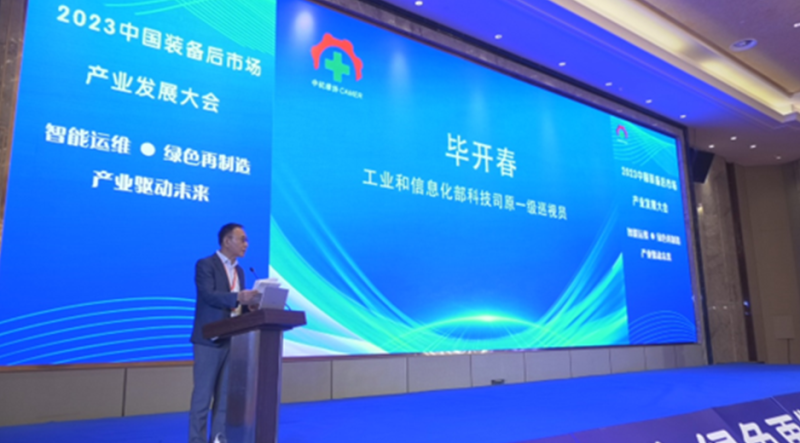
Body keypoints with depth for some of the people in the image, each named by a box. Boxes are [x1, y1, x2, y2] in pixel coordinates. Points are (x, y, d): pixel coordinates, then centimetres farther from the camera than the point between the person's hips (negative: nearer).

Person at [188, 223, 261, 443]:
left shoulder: (239, 271, 17)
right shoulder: (205, 264, -6)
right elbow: (209, 295, -21)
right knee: (203, 393, -1)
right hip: (210, 339, -7)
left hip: (233, 339, 7)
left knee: (226, 394, 9)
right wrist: (238, 297, -33)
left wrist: (251, 303, -5)